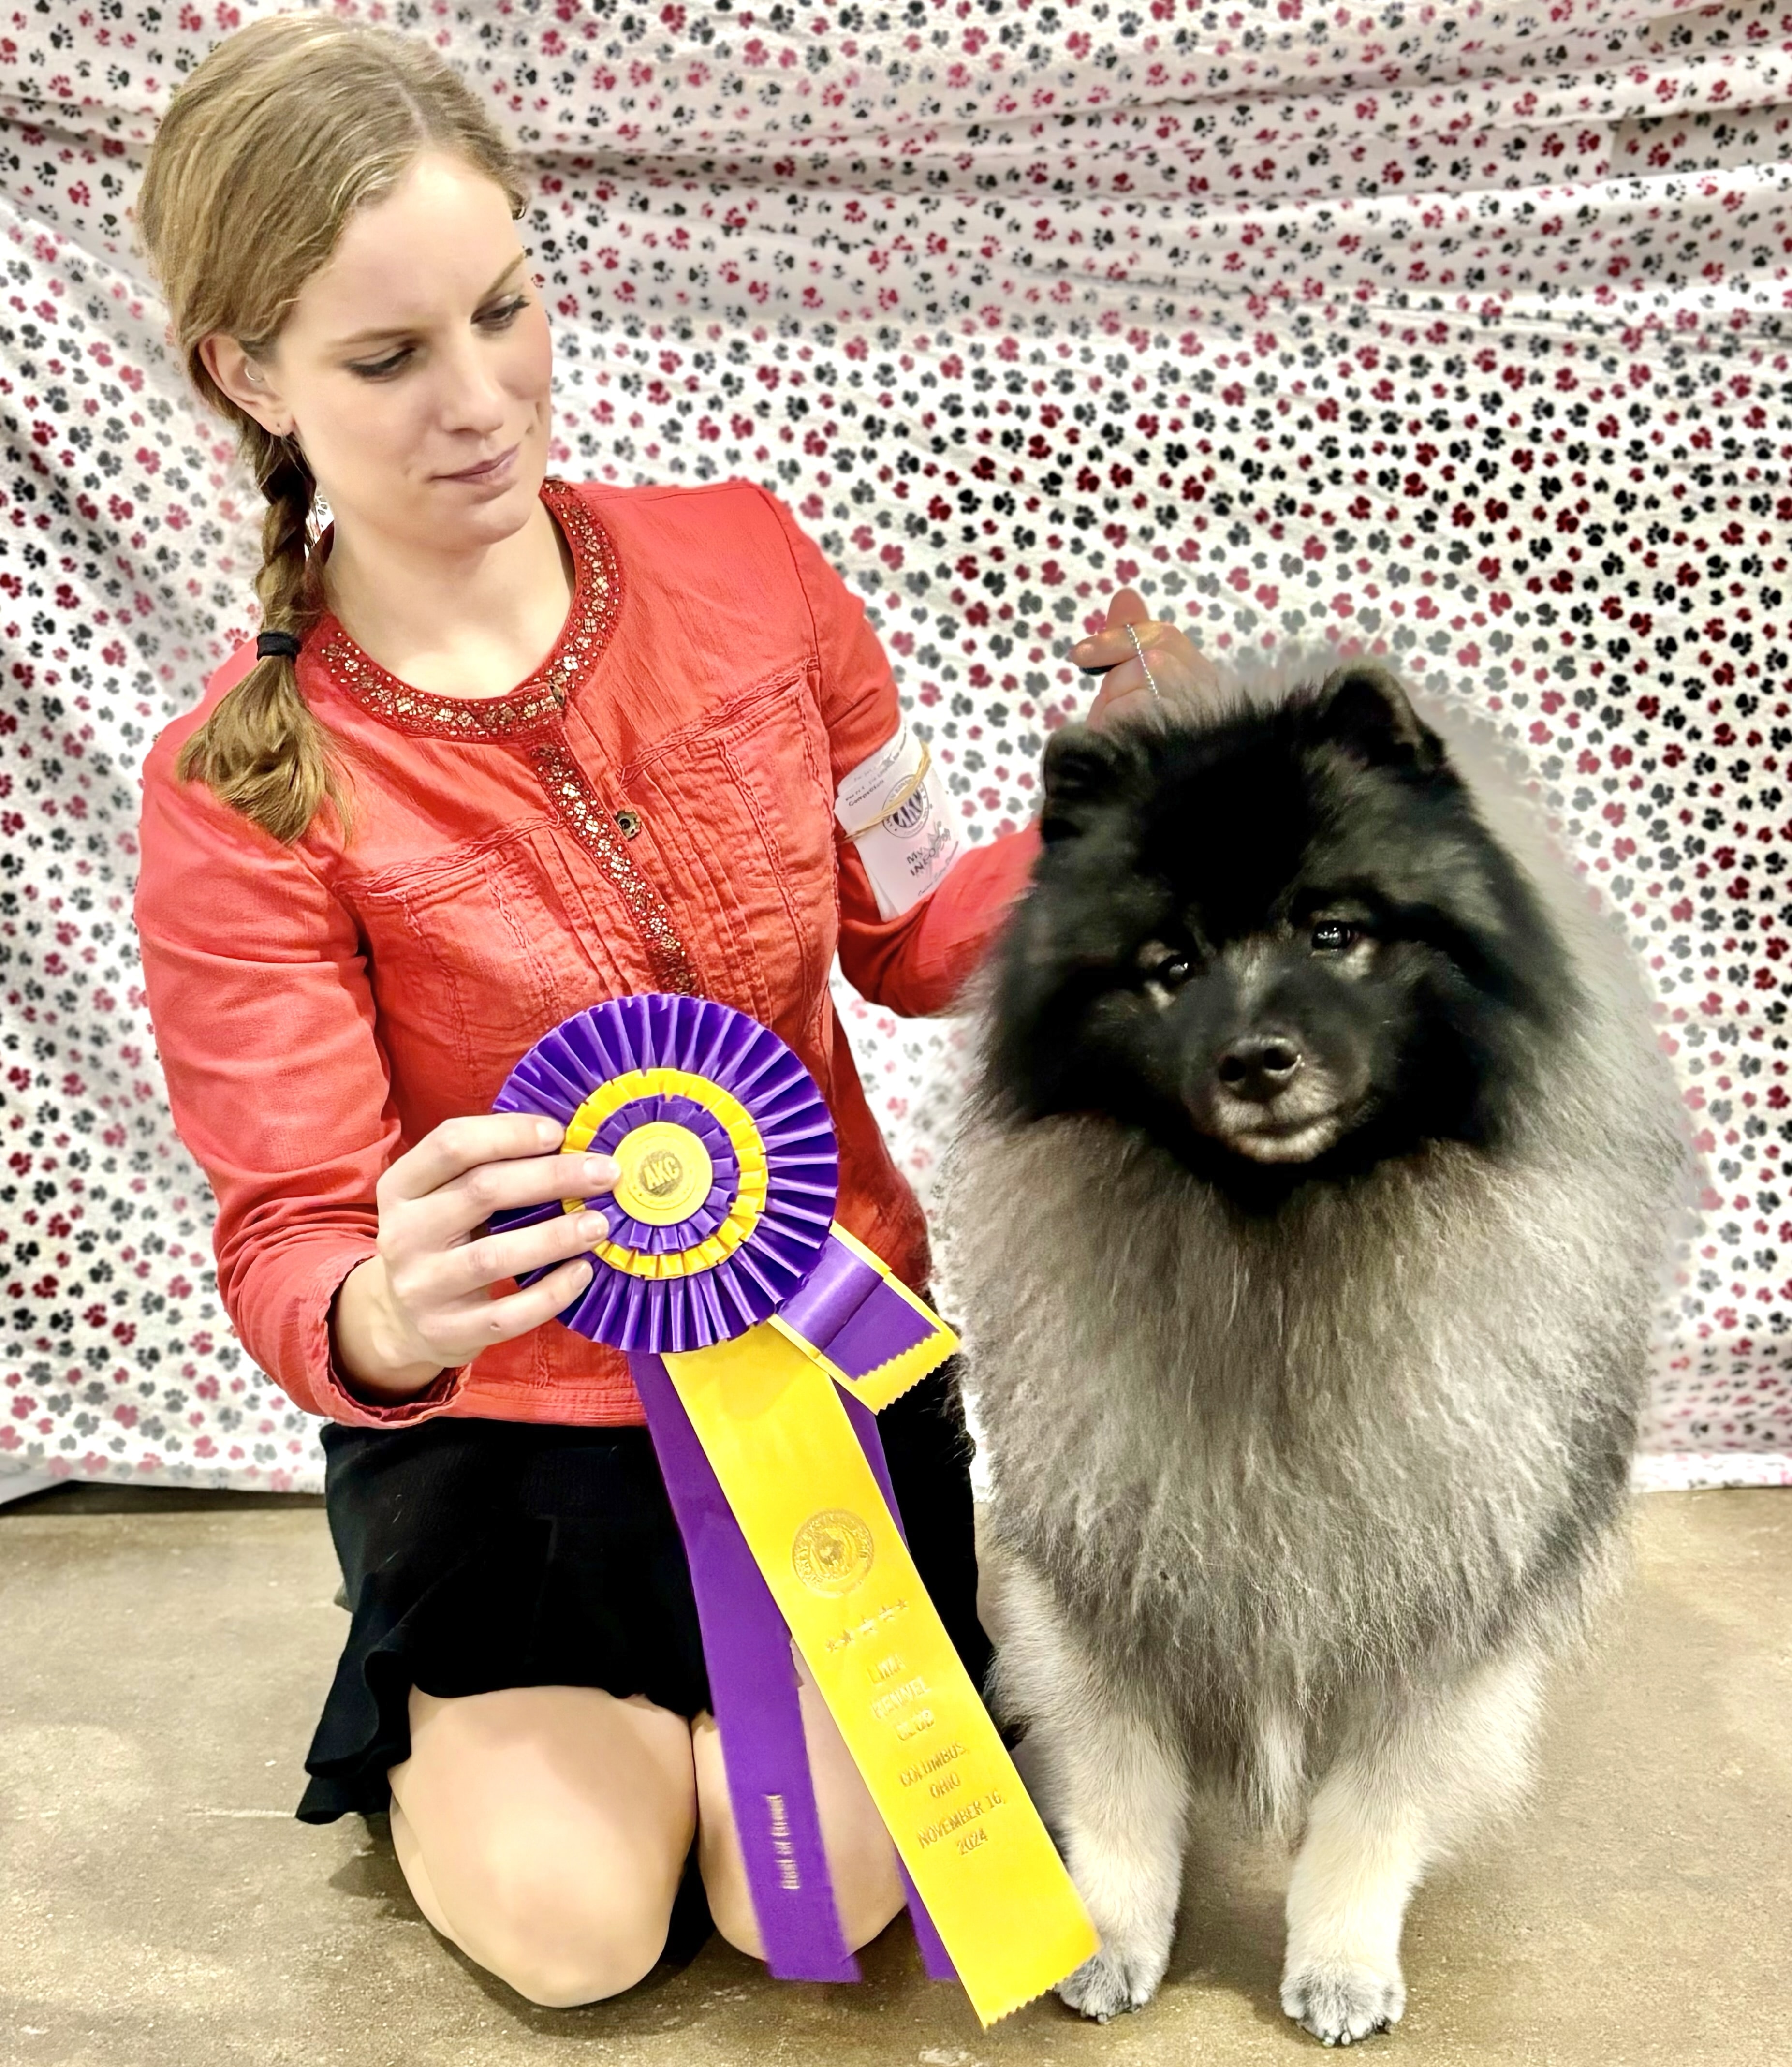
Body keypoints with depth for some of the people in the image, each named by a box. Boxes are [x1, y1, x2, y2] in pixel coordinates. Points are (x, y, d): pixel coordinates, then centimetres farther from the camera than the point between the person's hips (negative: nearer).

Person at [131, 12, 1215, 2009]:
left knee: (819, 1900, -5)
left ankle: (711, 1680, 29)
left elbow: (909, 936, 0)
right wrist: (386, 1316, -43)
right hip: (508, 1419, -2)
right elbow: (287, 1243, -19)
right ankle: (446, 1722, 27)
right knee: (569, 1923, -7)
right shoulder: (239, 790, -18)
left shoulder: (740, 559, -9)